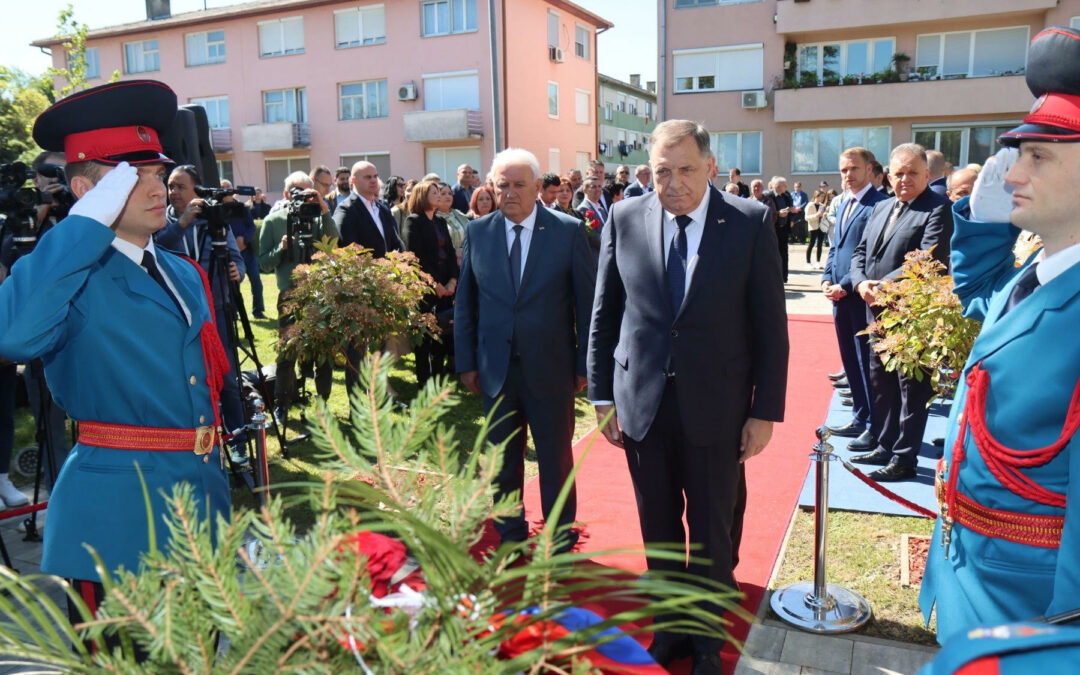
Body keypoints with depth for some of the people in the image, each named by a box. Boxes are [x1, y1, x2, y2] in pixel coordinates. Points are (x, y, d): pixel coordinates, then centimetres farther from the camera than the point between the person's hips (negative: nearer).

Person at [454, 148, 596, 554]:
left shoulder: (569, 231, -5)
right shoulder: (477, 232, 2)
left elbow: (587, 302, -3)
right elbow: (464, 303, 6)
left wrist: (584, 364, -4)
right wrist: (466, 362, 3)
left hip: (550, 368, -2)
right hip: (496, 366, 3)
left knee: (556, 460, 11)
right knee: (503, 459, 15)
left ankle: (559, 545, 29)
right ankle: (510, 537, 34)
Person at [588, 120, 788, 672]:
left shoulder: (750, 222, -7)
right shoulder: (625, 219, -1)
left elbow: (770, 325, -4)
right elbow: (603, 315, 4)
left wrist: (765, 411, -5)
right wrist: (602, 396, 4)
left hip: (716, 405, -1)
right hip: (642, 403, 2)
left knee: (713, 534, 12)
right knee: (658, 529, 16)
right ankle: (670, 629, 38)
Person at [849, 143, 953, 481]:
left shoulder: (938, 209, -9)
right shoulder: (880, 209, 15)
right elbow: (860, 252, 13)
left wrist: (884, 286, -21)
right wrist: (861, 283, -6)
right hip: (877, 311, 8)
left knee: (912, 387, 1)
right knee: (880, 382, 15)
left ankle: (904, 459, 10)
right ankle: (885, 446, 29)